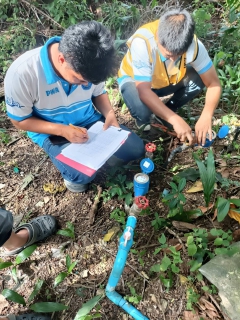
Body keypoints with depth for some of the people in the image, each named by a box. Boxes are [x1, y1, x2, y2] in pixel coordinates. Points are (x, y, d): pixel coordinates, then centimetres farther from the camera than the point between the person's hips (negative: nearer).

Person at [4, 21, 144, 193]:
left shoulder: (87, 65, -15)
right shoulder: (21, 74, -27)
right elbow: (20, 120, -13)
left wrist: (109, 113, -17)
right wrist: (62, 130, -26)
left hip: (90, 121, 4)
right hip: (52, 132, -3)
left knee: (135, 148, -5)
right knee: (84, 174, -27)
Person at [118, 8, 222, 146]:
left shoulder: (193, 44, -25)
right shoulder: (142, 42, -36)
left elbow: (214, 84, -20)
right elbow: (144, 91, -38)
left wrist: (206, 117, -36)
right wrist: (175, 120, -43)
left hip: (168, 79, 4)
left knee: (199, 78, -21)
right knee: (142, 111, -35)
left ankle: (164, 112, 1)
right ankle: (143, 120, 3)